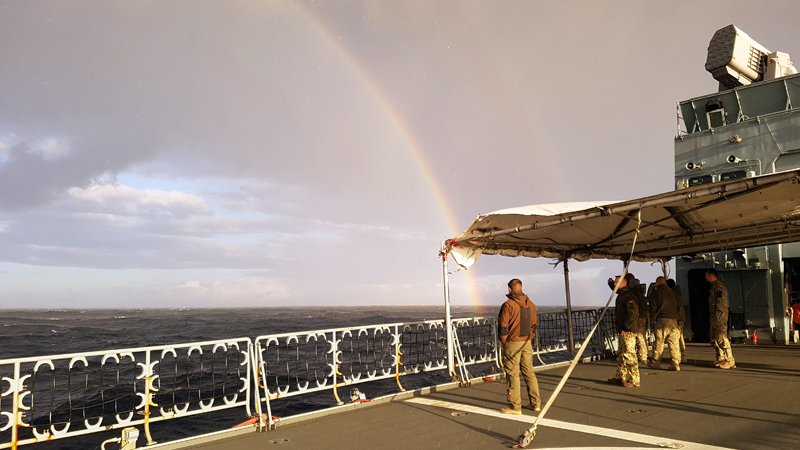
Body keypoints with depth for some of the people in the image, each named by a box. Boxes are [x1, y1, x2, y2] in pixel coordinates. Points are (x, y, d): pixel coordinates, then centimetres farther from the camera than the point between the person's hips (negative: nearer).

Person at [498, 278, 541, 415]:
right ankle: (535, 403, 20)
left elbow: (503, 326, -13)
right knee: (529, 372, 14)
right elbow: (534, 324, 14)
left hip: (512, 343, -6)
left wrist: (503, 341, 0)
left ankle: (515, 406, 5)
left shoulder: (508, 305, -15)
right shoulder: (531, 304, 6)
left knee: (513, 374, 0)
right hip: (527, 343, 6)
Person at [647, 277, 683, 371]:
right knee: (674, 343, 5)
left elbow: (653, 307, -5)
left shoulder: (655, 293, -1)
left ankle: (656, 362, 7)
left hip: (662, 320, -5)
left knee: (659, 341, 1)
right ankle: (676, 364, 2)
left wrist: (652, 320, 2)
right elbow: (680, 305, 17)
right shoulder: (672, 292, 15)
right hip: (674, 320, 5)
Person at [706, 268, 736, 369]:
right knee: (713, 338, 12)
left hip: (720, 316, -10)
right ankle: (721, 358, 19)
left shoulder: (718, 286, -13)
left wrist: (717, 315, -22)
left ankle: (730, 361, -7)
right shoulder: (713, 286, 19)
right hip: (715, 317, 10)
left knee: (722, 338, -10)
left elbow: (720, 302, -19)